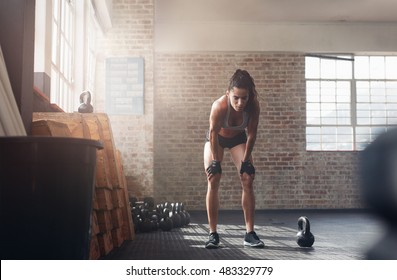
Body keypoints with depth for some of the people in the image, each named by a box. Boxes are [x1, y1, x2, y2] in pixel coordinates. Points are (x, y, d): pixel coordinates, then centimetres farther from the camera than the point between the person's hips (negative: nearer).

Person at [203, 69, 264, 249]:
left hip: (238, 139, 2)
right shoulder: (219, 106, -38)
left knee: (248, 181, -8)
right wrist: (216, 161, -21)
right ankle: (213, 234, -5)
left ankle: (250, 233, -2)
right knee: (213, 182, -10)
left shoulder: (253, 106, -32)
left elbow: (251, 134, -19)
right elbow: (213, 133, -25)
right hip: (216, 139, -2)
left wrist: (245, 161, -16)